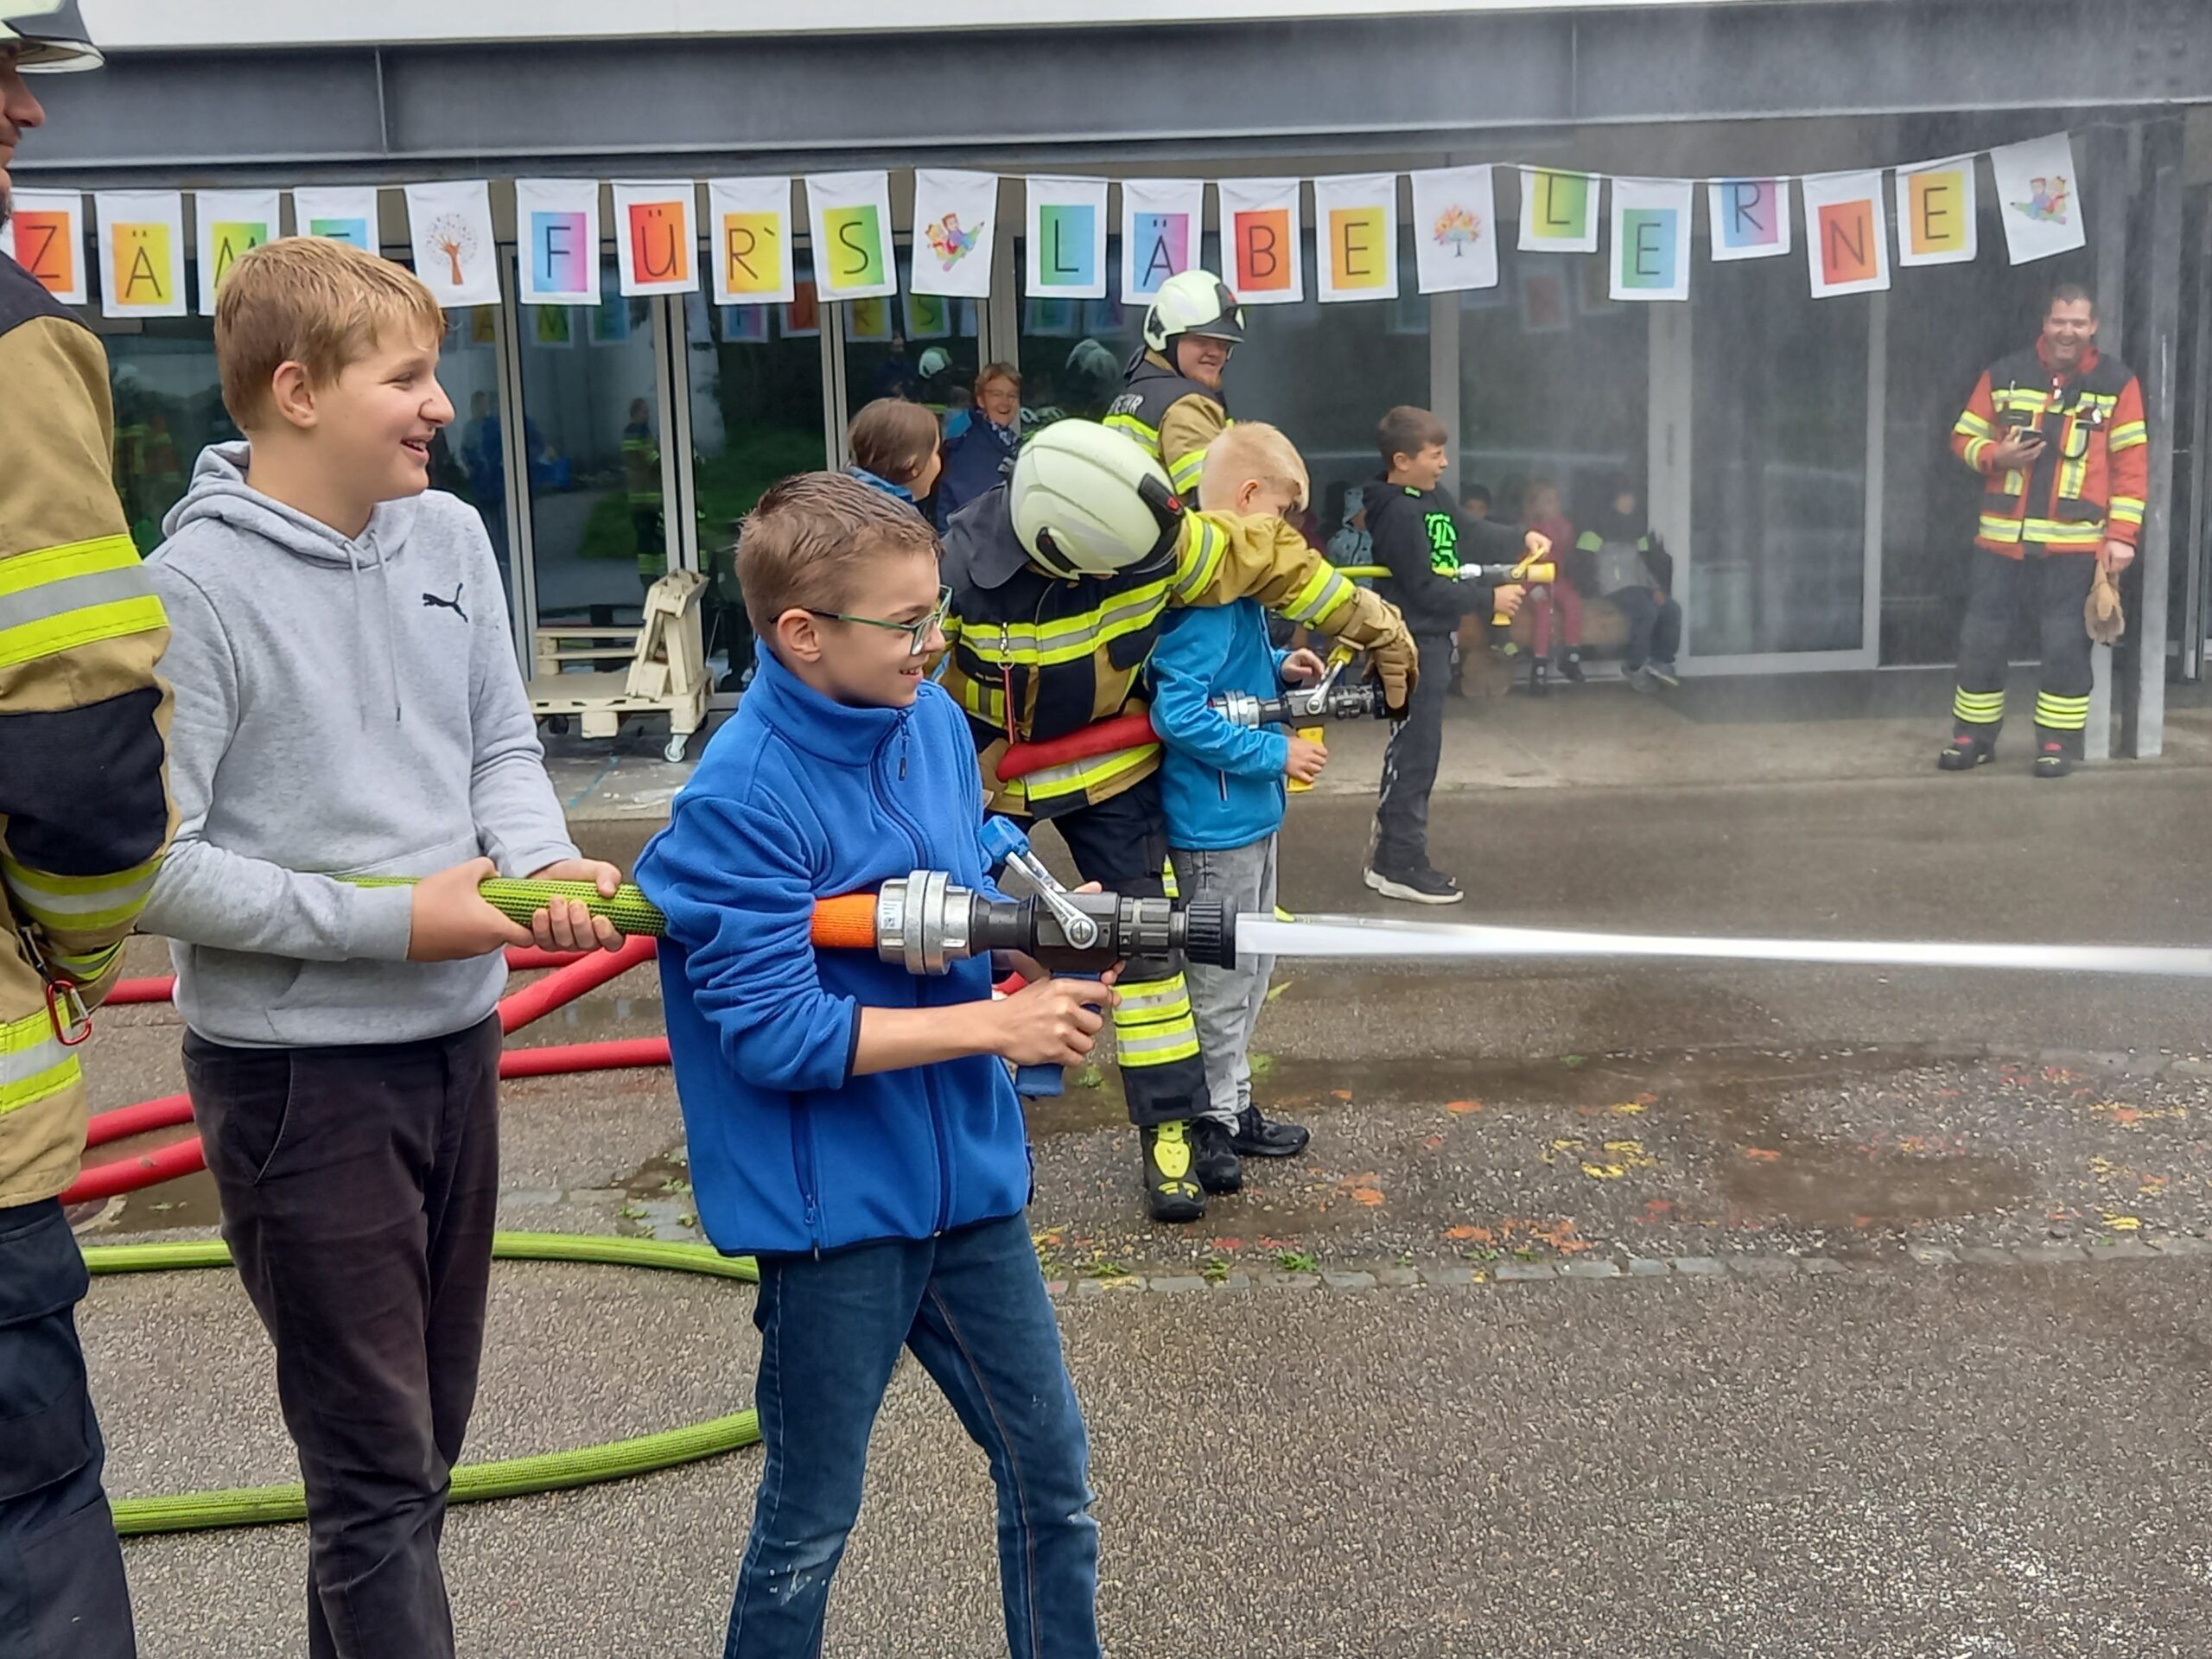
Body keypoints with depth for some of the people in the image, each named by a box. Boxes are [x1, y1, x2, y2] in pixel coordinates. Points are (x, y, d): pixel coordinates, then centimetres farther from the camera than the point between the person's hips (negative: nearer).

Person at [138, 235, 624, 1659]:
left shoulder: (451, 537, 2)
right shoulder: (196, 587, -17)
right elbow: (151, 866, -17)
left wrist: (541, 862, -11)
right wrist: (392, 921, -19)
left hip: (457, 1043, 7)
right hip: (299, 1073, -7)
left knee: (426, 1431, 20)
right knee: (375, 1464, 1)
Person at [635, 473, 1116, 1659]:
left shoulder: (935, 720, 1)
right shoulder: (741, 799, -21)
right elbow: (779, 1031, -23)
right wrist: (995, 1025, -21)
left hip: (966, 1170, 7)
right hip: (833, 1200, -6)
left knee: (1051, 1469, 17)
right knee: (810, 1521, 12)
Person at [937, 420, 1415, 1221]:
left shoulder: (1158, 541, -25)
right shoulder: (961, 570, -32)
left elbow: (1271, 559, -11)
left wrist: (1379, 631, -3)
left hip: (1108, 768, 2)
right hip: (979, 770, -1)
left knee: (1143, 937, 1)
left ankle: (1170, 1129, 11)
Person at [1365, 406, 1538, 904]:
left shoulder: (1430, 500, 12)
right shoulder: (1399, 515, -19)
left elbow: (1470, 533, 20)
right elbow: (1426, 589, -21)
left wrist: (1522, 540, 6)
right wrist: (1489, 599, -14)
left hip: (1432, 642, 10)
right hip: (1413, 644, -10)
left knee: (1413, 751, 14)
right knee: (1414, 753, -6)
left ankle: (1390, 854, 22)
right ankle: (1401, 865, 1)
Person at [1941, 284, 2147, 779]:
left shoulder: (2116, 382, 1)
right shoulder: (2004, 374, 4)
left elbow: (2131, 464, 0)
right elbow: (1964, 437, 11)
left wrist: (2121, 535, -7)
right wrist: (1996, 455, -12)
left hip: (2075, 538, -2)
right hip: (2002, 533, 2)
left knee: (2065, 640, 0)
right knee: (1981, 634, 4)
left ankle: (2059, 741, 13)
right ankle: (1974, 735, 17)